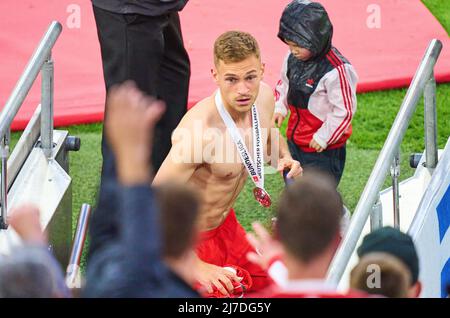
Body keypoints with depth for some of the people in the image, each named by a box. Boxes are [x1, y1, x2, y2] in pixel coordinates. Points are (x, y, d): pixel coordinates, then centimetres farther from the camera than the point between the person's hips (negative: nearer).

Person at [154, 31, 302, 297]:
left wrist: (284, 156, -8)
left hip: (226, 225, 8)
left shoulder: (264, 96, -12)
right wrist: (193, 266, -35)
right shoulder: (200, 130, -36)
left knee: (266, 284, 20)